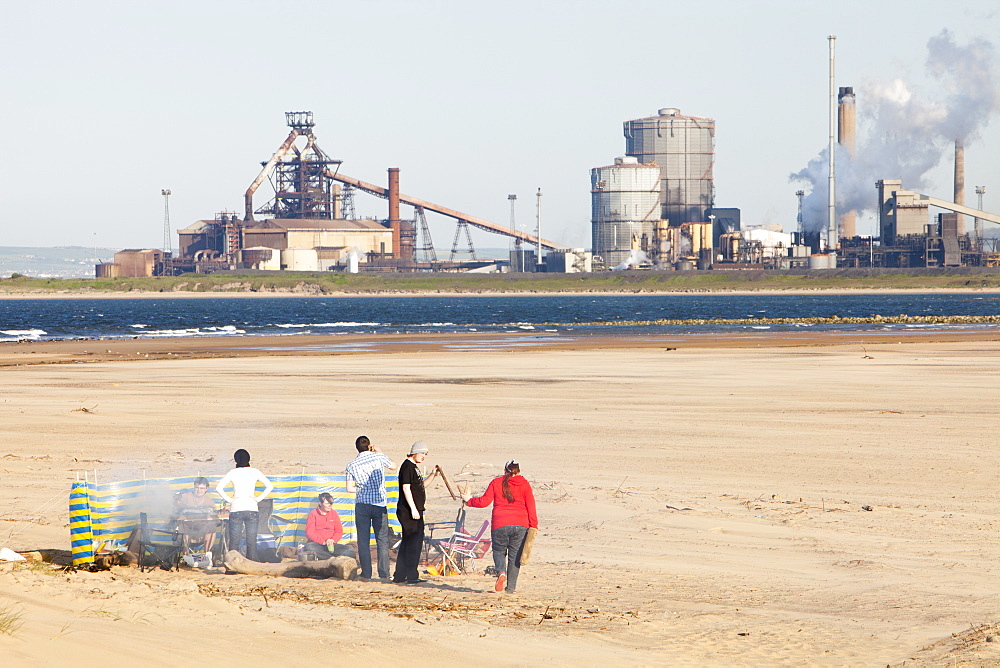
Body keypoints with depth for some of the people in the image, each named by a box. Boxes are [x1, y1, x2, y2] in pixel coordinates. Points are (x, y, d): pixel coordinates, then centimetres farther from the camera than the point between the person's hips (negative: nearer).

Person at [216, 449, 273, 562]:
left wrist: (228, 499, -3)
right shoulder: (254, 472, 3)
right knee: (252, 541, 5)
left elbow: (219, 488, -9)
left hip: (236, 509, -1)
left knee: (234, 541, 4)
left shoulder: (232, 473, -1)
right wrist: (258, 498, 3)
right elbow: (269, 486, 0)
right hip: (251, 509, 1)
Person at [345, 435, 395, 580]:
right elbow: (393, 465, 17)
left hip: (362, 505, 1)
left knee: (363, 541, 5)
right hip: (379, 504, -1)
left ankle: (366, 573, 2)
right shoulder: (379, 458, -3)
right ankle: (384, 574, 2)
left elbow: (349, 488, 3)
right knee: (382, 540, 5)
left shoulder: (352, 465, 2)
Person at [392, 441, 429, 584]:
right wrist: (413, 509, -22)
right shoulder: (408, 466, -11)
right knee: (414, 542, -10)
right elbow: (406, 488, -18)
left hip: (415, 510, 10)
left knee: (407, 543, 12)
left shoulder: (414, 466, 19)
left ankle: (399, 576, 16)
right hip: (408, 511, -10)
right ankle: (411, 576, -9)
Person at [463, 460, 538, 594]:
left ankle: (501, 573, -14)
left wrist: (469, 500, 20)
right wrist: (533, 525, 6)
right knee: (514, 555, 7)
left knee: (499, 551, 16)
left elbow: (484, 501, 3)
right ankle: (511, 587, 6)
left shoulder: (496, 483, 4)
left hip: (500, 524, 0)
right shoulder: (524, 484, 5)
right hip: (520, 525, 0)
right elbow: (531, 506, 1)